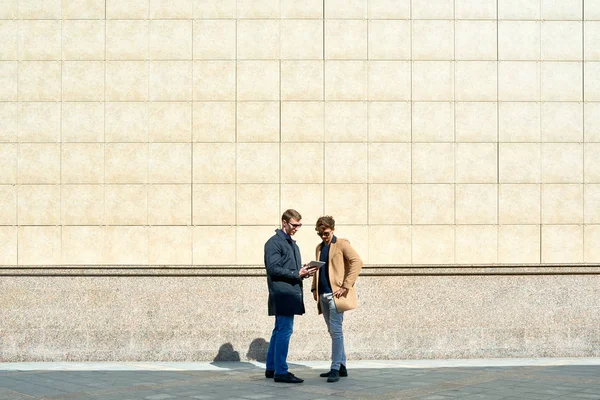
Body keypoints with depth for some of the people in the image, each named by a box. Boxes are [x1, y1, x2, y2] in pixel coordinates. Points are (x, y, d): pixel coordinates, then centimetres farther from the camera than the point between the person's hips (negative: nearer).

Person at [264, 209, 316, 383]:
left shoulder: (292, 243, 21)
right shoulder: (274, 243, -8)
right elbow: (273, 269, -15)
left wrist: (304, 272, 3)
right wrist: (297, 273, -19)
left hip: (291, 293, 10)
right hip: (282, 294, -10)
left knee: (280, 331, 13)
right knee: (284, 331, -9)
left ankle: (271, 368, 21)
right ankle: (280, 371, -6)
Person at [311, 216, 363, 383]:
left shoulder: (341, 244, -3)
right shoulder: (319, 248, 18)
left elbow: (357, 262, -12)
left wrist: (345, 286, -16)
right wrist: (314, 288, 10)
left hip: (335, 294, -7)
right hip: (323, 295, 7)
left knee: (336, 331, -10)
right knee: (333, 331, 10)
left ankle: (336, 368, -10)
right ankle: (341, 366, 17)